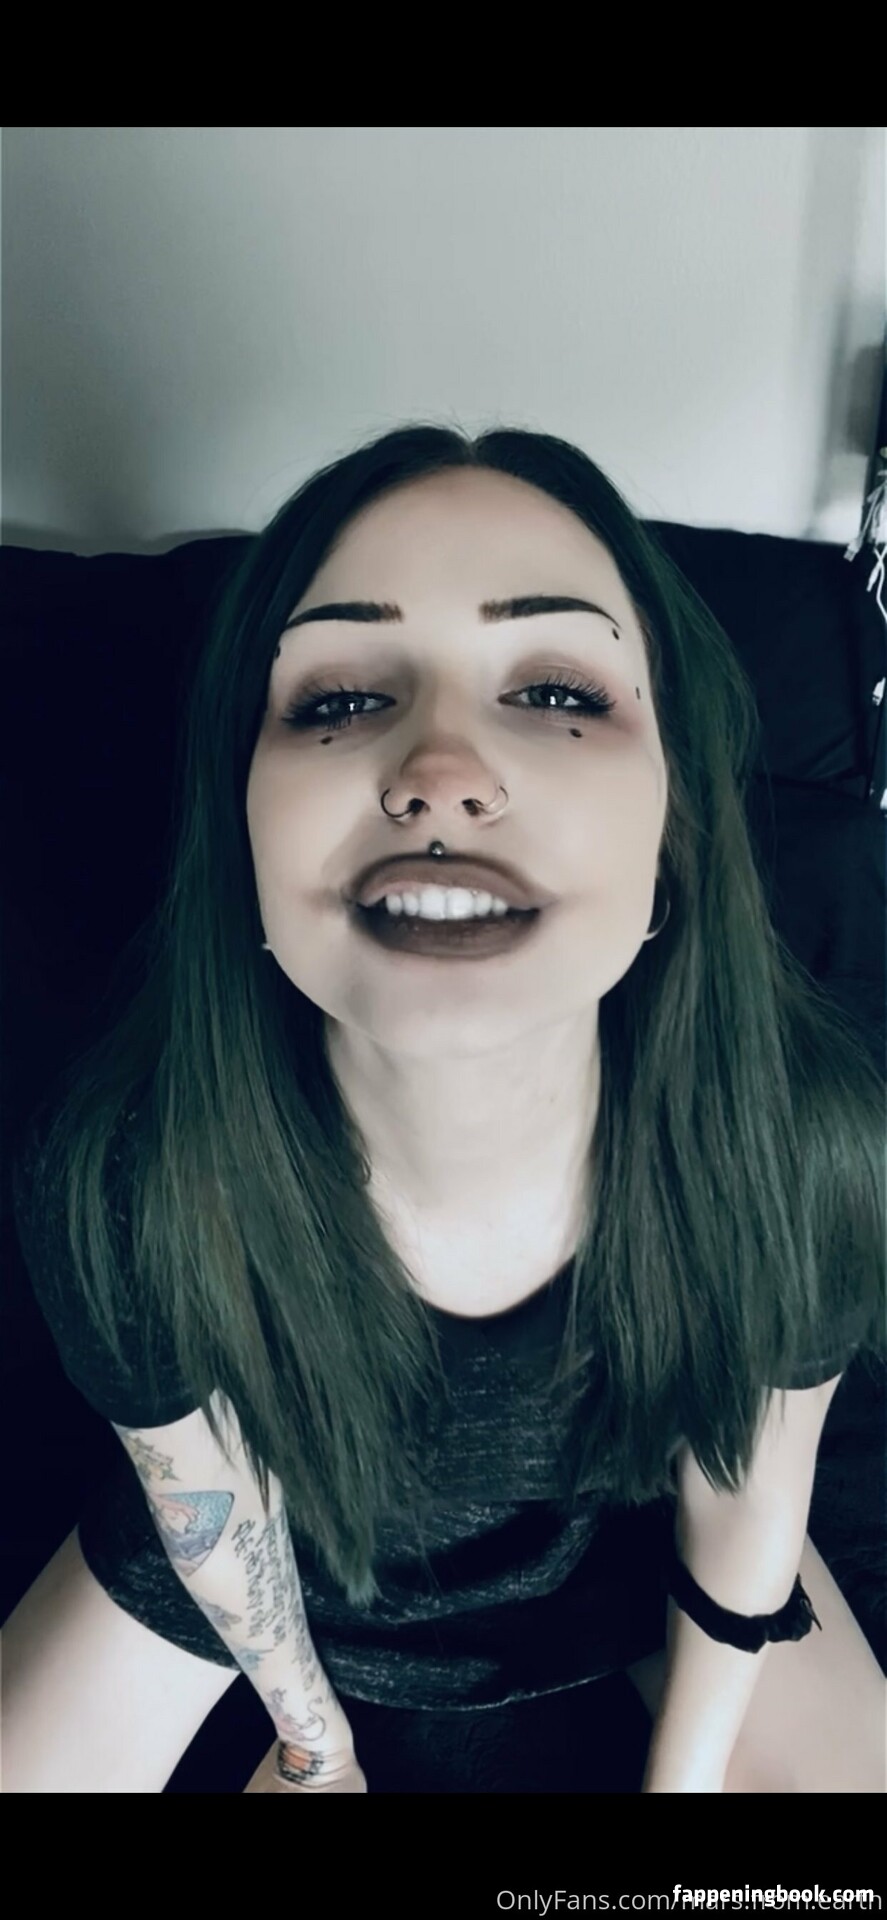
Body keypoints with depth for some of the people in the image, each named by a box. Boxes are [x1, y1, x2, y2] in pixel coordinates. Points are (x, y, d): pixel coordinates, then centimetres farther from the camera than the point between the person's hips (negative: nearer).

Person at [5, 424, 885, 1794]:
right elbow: (205, 1500, -14)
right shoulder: (121, 1184, -37)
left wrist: (687, 1771, 3)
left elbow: (749, 1491, -13)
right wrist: (312, 1740, 5)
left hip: (627, 1513, 1)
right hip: (282, 1529, 1)